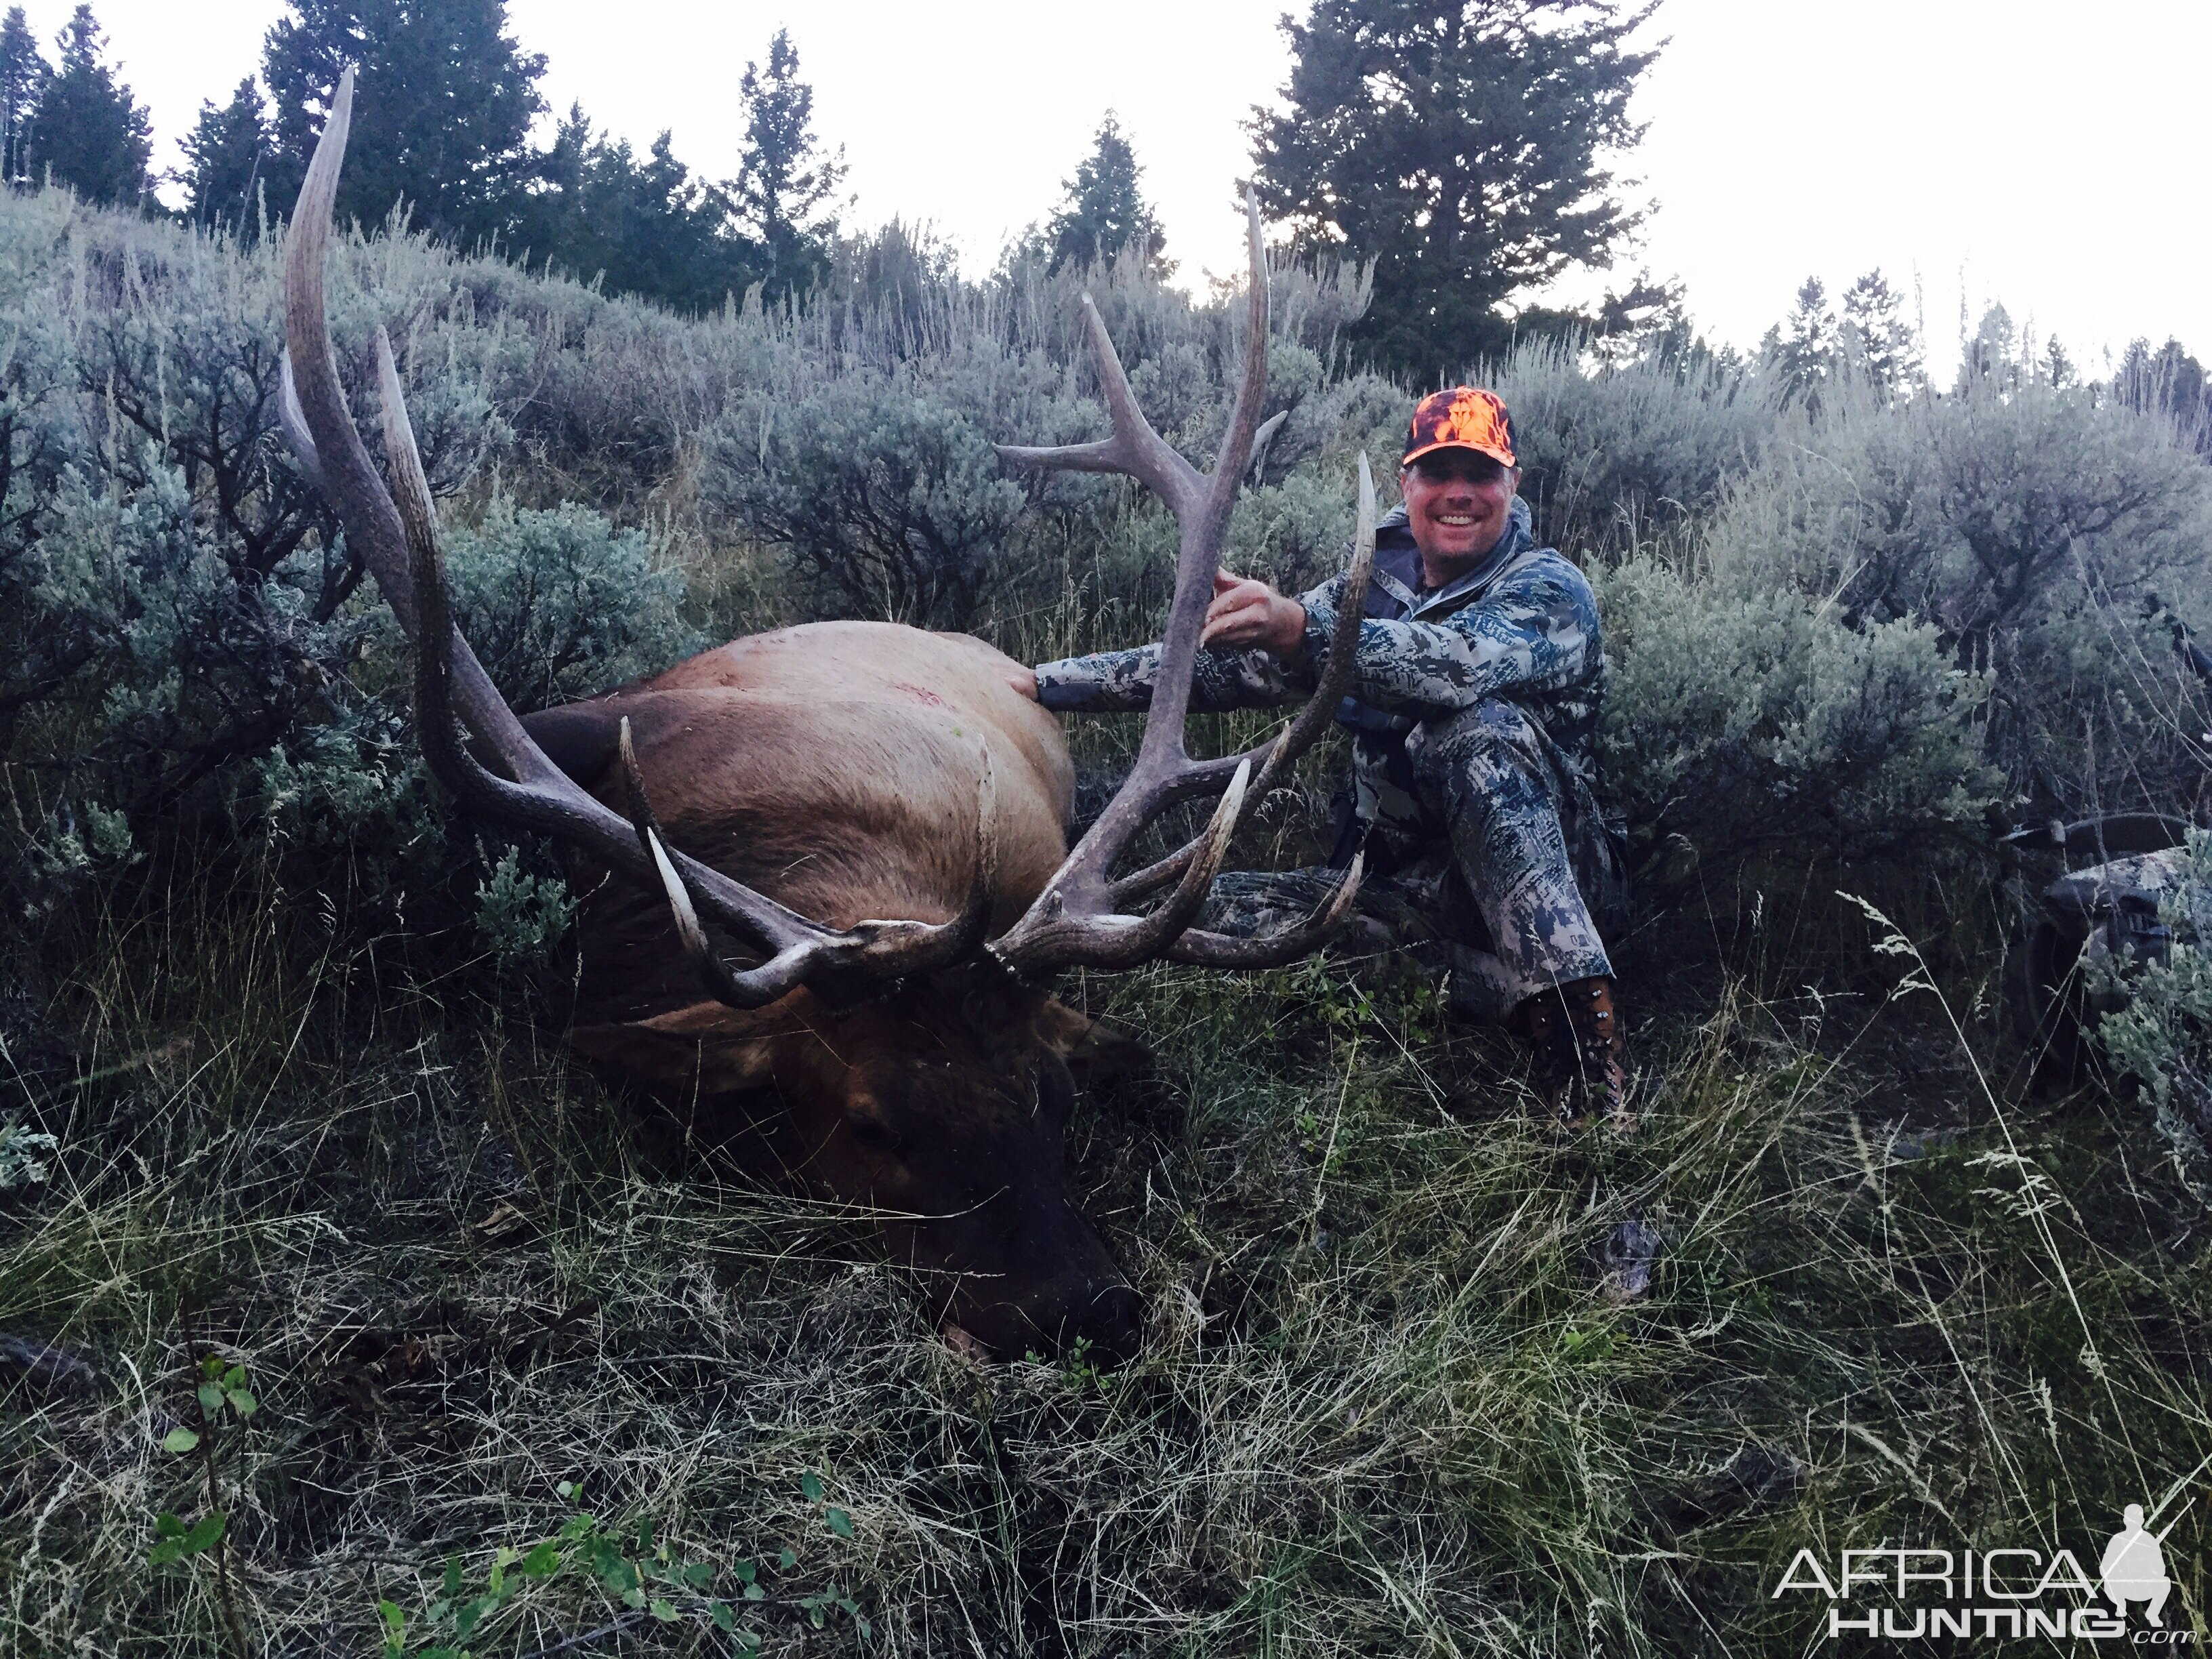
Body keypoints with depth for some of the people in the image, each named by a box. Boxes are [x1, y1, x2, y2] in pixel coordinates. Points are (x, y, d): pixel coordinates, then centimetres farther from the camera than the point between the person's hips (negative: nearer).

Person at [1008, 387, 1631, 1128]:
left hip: (1539, 883, -4)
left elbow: (1463, 661, -33)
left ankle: (1584, 1036, -37)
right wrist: (1044, 681, 4)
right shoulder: (1374, 586, 10)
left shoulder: (1550, 591, -9)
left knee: (1483, 732, -35)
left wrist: (1298, 628, -49)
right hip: (1405, 886, 5)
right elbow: (1226, 663, 9)